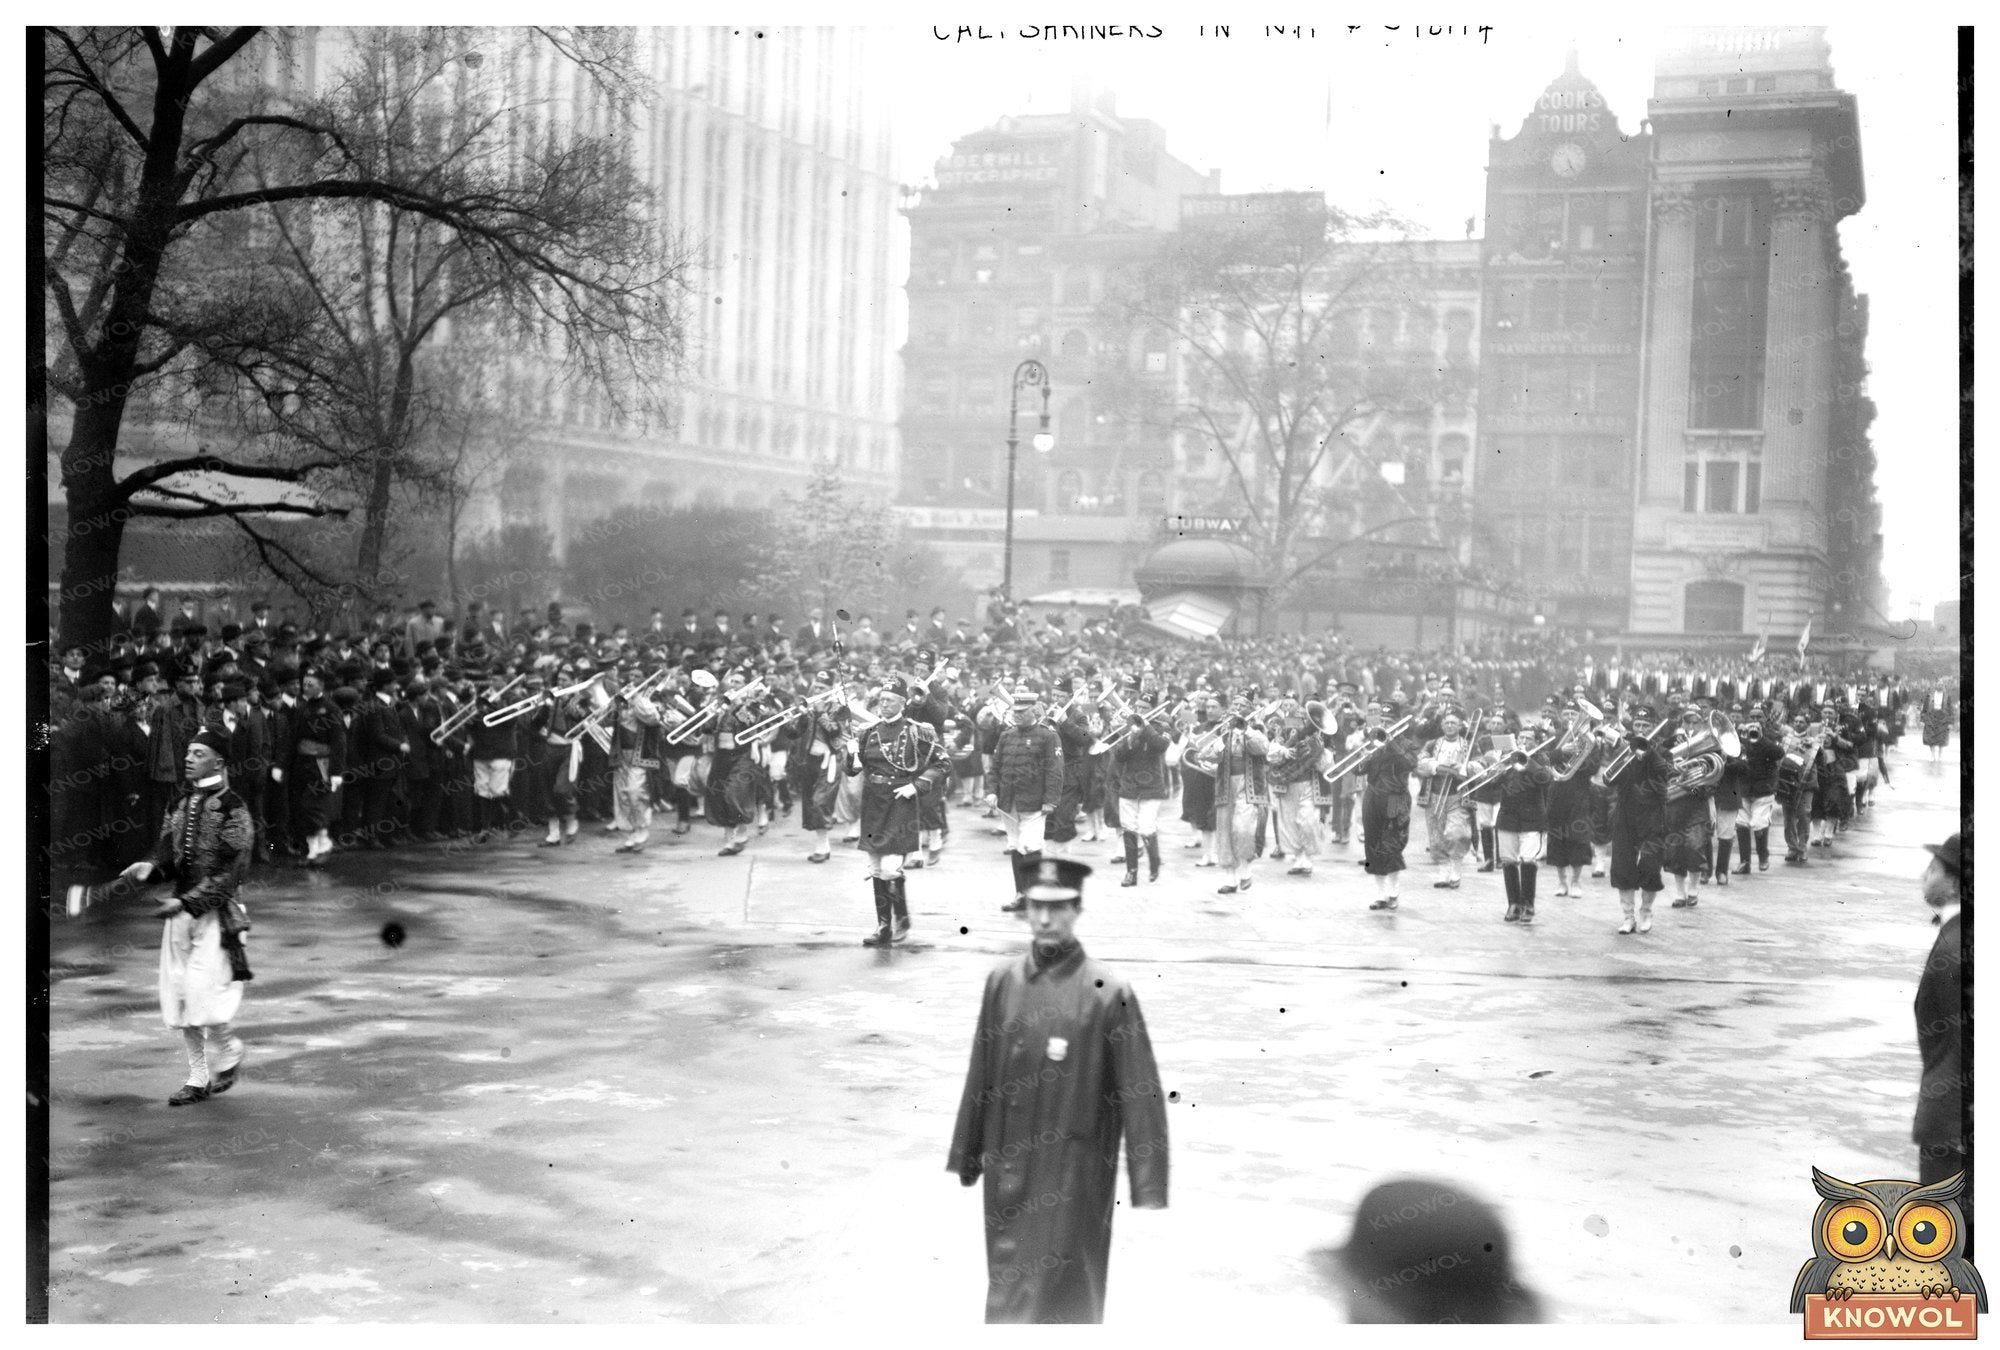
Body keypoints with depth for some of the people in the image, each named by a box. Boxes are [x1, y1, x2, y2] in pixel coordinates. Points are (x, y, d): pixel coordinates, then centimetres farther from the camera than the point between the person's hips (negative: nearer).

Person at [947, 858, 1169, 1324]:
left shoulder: (1108, 992, -11)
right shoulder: (1002, 980, 3)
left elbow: (1141, 1096, -10)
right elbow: (980, 1077, 11)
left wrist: (1149, 1196, -11)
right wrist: (964, 1160, 16)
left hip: (1074, 1181, -4)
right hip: (1007, 1174, 4)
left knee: (1066, 1302, 3)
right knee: (1006, 1293, 14)